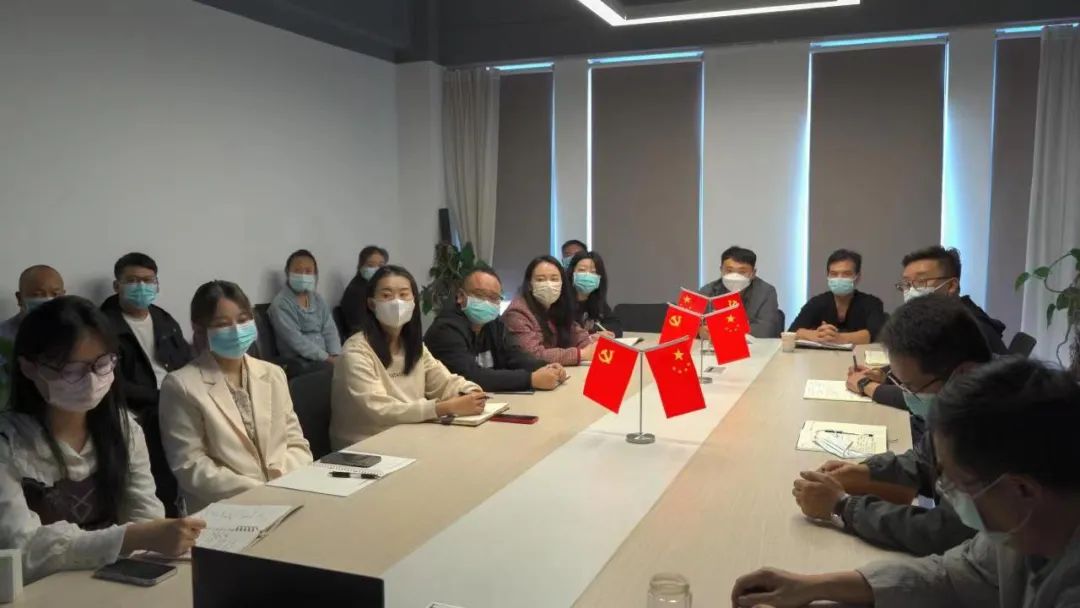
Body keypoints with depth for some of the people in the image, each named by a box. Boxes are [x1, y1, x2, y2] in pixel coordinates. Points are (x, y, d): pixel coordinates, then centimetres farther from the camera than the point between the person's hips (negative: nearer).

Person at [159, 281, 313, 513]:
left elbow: (296, 444, 11)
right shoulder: (182, 385, -3)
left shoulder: (273, 375, 13)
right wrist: (257, 492, -15)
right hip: (224, 507, -4)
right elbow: (190, 467, -7)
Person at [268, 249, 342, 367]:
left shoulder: (318, 299, 14)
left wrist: (335, 356, -11)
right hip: (299, 361, -6)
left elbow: (330, 331, 6)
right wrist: (326, 358, -17)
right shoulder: (280, 304, -5)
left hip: (327, 357, 6)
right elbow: (296, 340, -13)